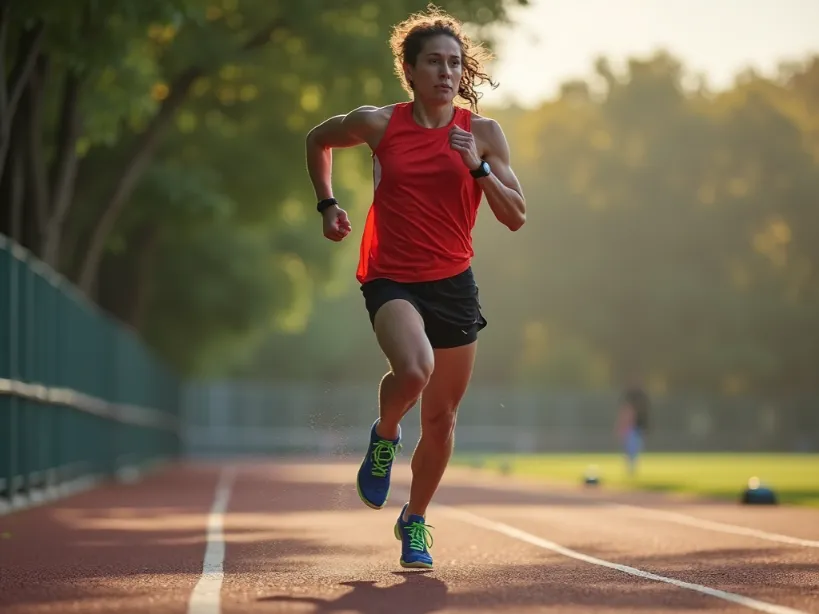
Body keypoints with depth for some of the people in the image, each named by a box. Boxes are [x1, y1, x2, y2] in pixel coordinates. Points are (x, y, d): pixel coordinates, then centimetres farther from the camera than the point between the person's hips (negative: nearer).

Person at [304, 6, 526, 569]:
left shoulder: (483, 133, -1)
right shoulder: (378, 124, -3)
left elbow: (516, 217, -3)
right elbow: (317, 140, 17)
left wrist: (478, 168, -17)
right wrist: (328, 205, 12)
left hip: (454, 283, 3)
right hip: (391, 278, -2)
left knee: (441, 417, 9)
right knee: (414, 369, -32)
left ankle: (415, 522, 32)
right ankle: (384, 436, 3)